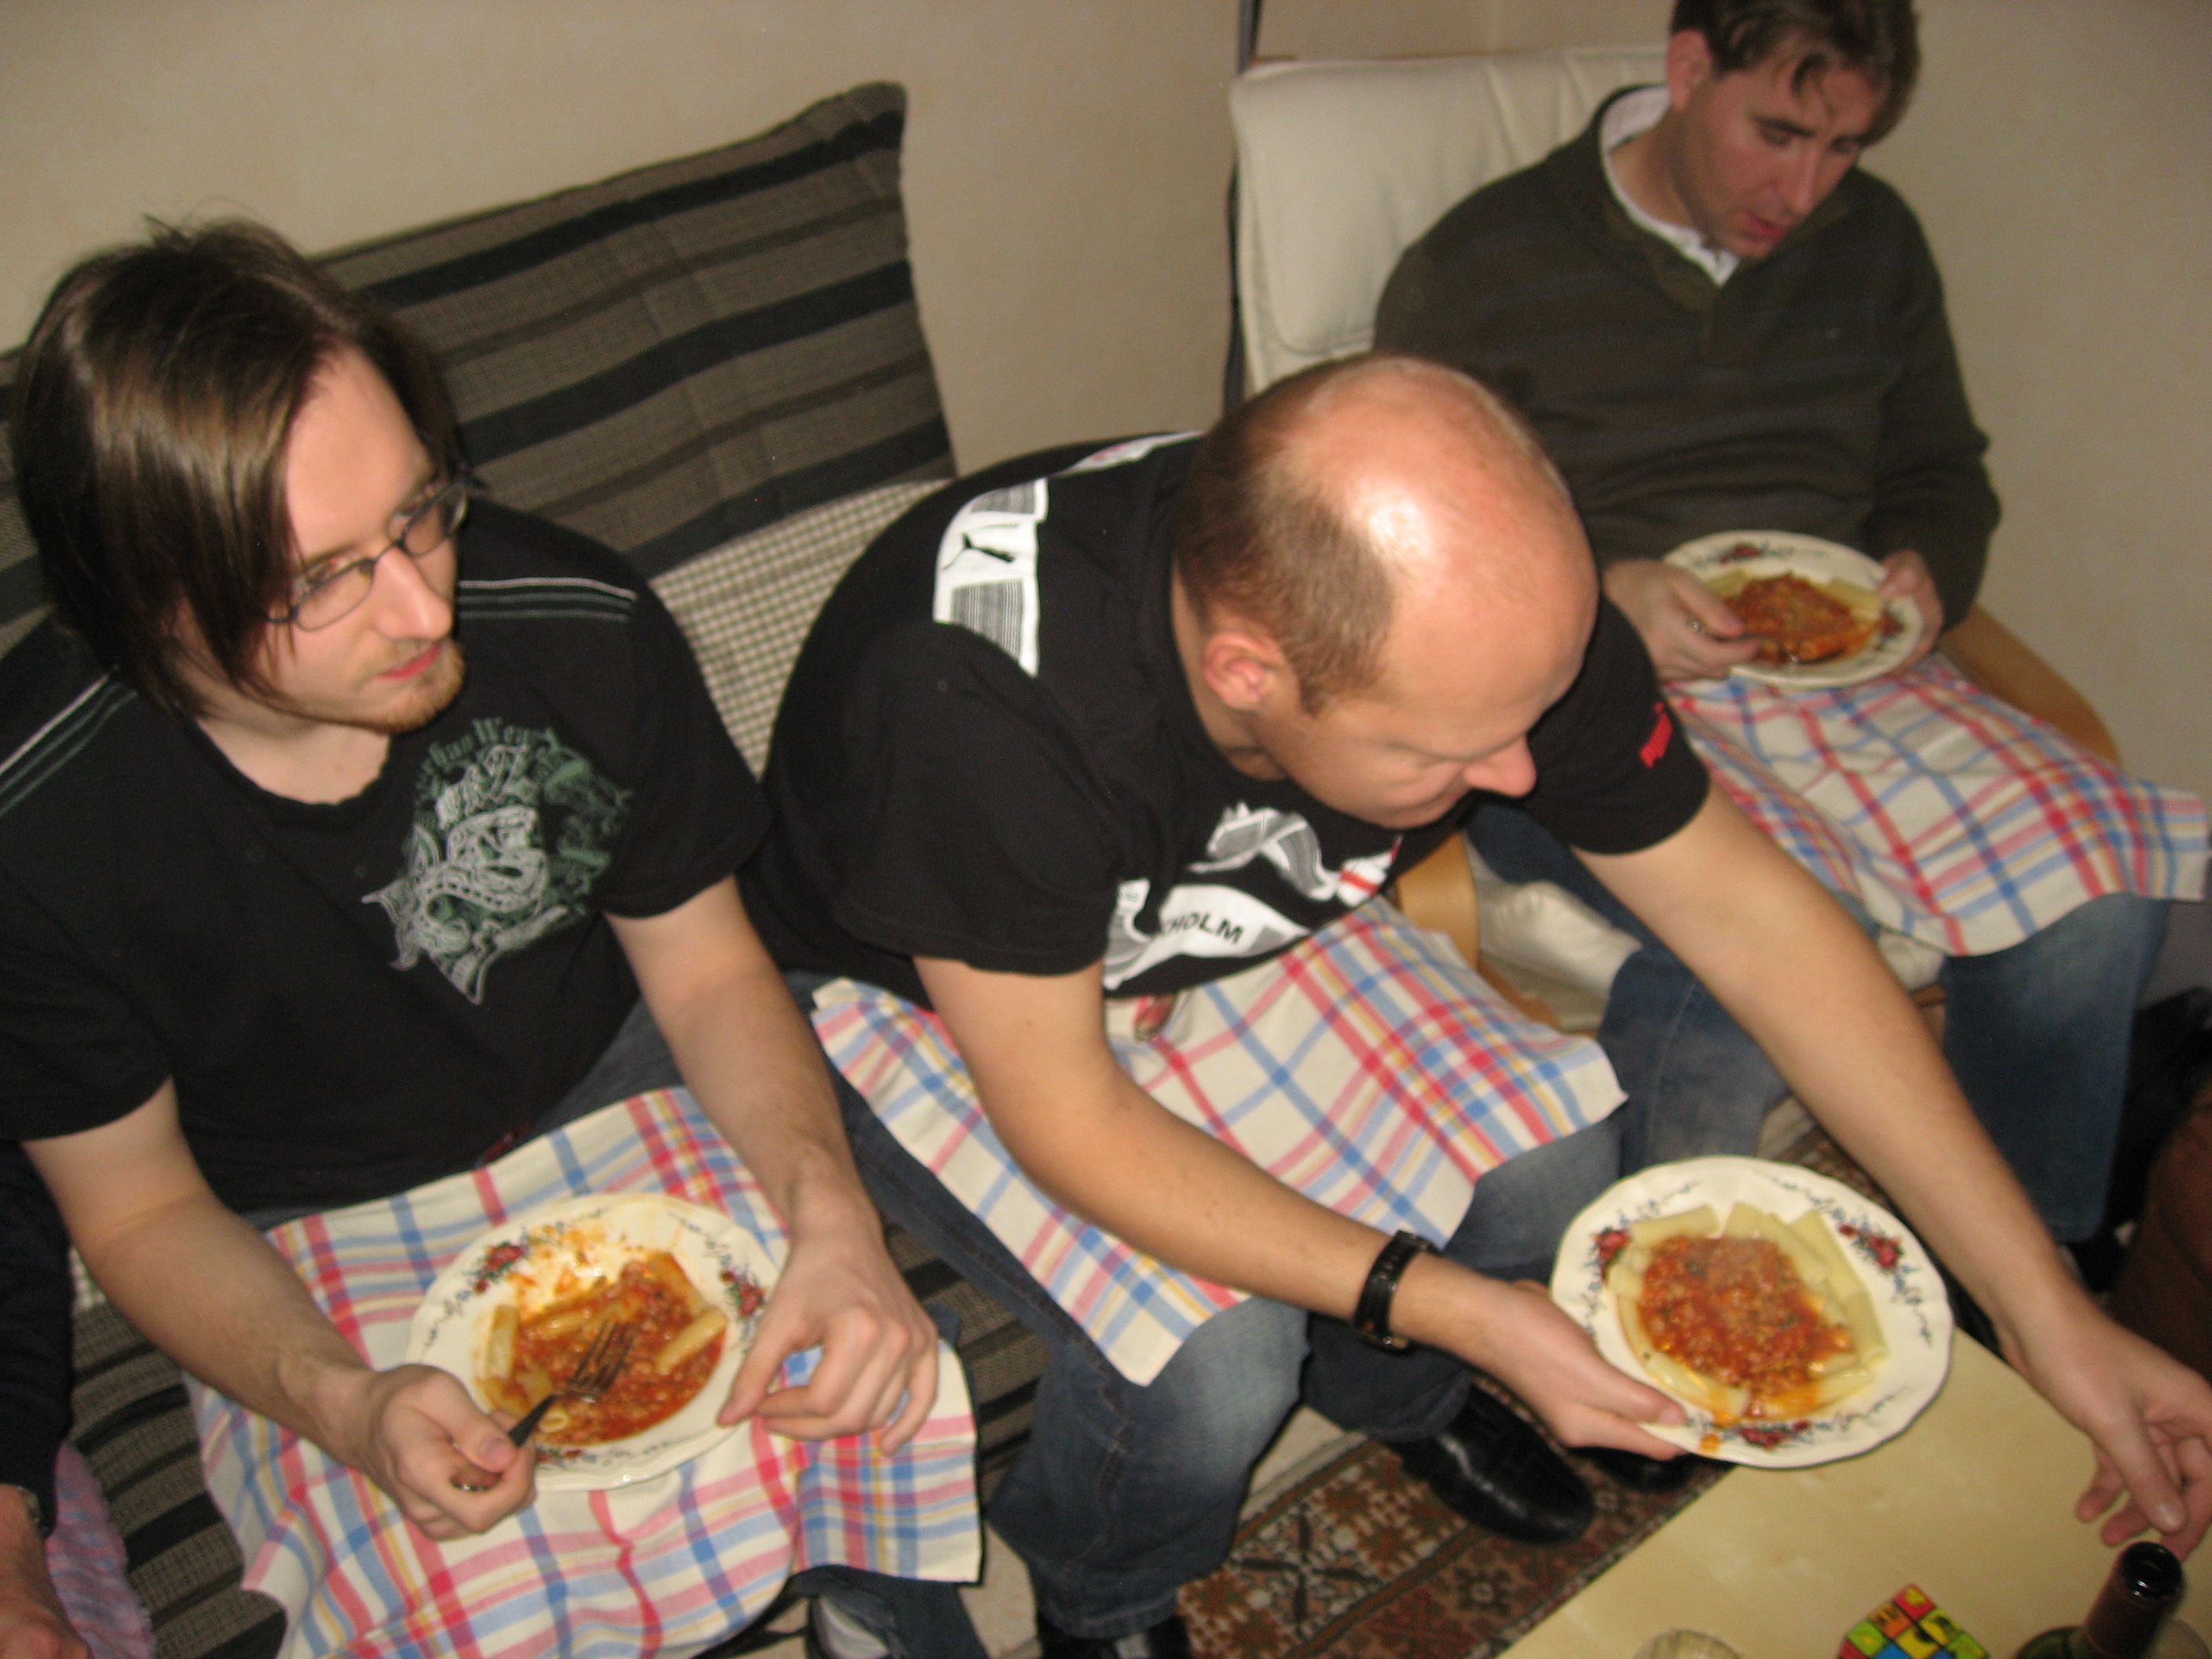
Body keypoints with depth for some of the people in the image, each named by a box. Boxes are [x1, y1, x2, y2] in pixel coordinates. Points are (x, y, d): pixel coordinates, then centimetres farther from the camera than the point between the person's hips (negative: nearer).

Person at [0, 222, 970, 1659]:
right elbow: (140, 1208, -12)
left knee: (871, 1390, -11)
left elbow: (705, 968, -9)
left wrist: (831, 1217, -27)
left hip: (613, 1097, 2)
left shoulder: (580, 623, -23)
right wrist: (342, 1405, -33)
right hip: (308, 1246, -1)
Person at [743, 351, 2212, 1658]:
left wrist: (2051, 1315, -16)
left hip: (1221, 929, 4)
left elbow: (1749, 914, -17)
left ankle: (1391, 1398, 26)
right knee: (1214, 1361, -23)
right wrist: (1457, 1308, -33)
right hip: (920, 991, -4)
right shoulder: (977, 687, -41)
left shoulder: (1488, 602, -27)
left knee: (1548, 1164, -9)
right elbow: (1065, 1120, -30)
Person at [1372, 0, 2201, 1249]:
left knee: (2099, 876, -19)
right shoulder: (1482, 268, 0)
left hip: (1839, 671, 5)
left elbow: (1941, 474, 26)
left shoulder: (1874, 243, 16)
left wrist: (1930, 577, 2)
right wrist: (1598, 592, -19)